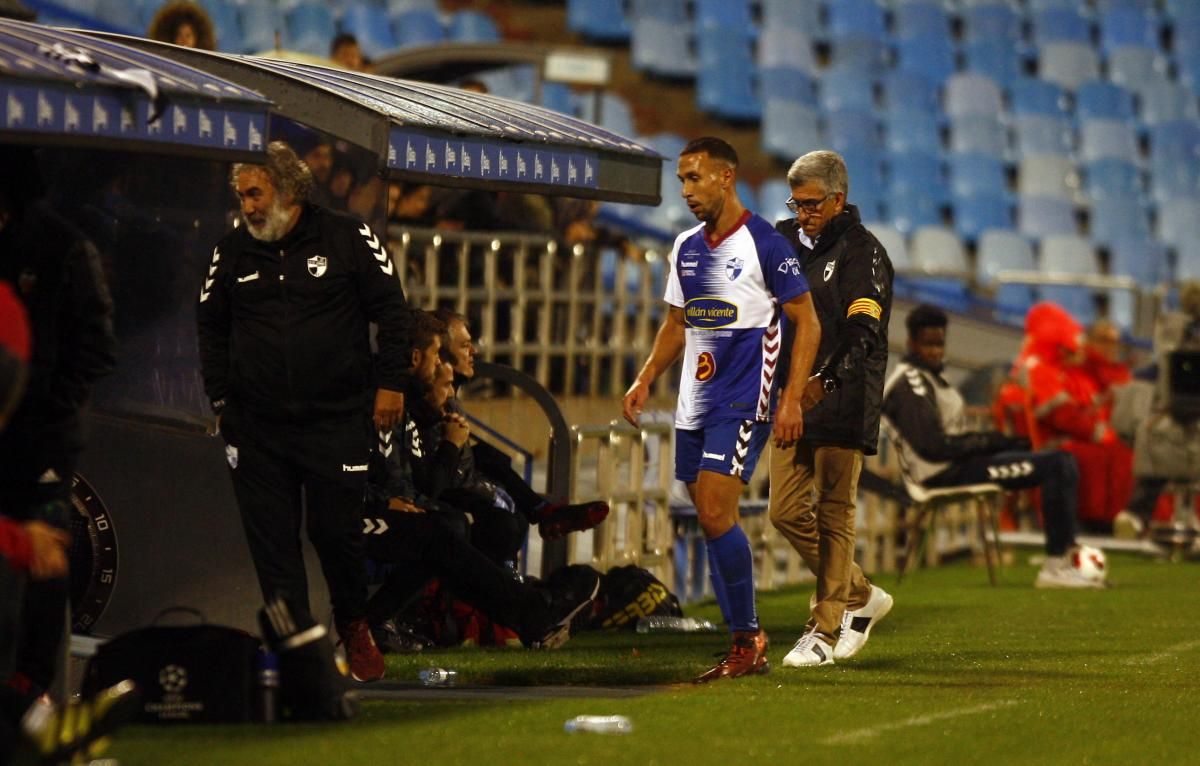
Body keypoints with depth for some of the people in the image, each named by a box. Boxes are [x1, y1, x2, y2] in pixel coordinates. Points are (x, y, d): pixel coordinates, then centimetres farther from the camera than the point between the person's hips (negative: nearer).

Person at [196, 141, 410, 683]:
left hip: (337, 419, -3)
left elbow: (391, 310, 4)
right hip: (256, 425, 3)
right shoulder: (231, 252, 7)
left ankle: (354, 625, 25)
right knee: (271, 537, 0)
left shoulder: (347, 240, -1)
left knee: (336, 529, -1)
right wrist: (220, 396, 11)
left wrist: (389, 383, -1)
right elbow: (210, 327, 17)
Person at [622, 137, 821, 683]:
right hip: (693, 405, 7)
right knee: (712, 522, 6)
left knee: (716, 516, -17)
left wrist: (792, 399, -14)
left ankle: (748, 638, -7)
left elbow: (807, 322, -7)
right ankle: (745, 647, 11)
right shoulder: (686, 248, 13)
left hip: (742, 403, -7)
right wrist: (645, 381, 12)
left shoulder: (764, 244, -8)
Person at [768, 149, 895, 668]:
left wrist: (826, 380, -31)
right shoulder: (790, 243, 15)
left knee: (834, 516, -3)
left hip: (843, 405, -7)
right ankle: (860, 596, 21)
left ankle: (825, 630, 2)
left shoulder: (862, 252, -7)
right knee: (786, 512, 4)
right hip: (794, 399, 7)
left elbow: (864, 332, -18)